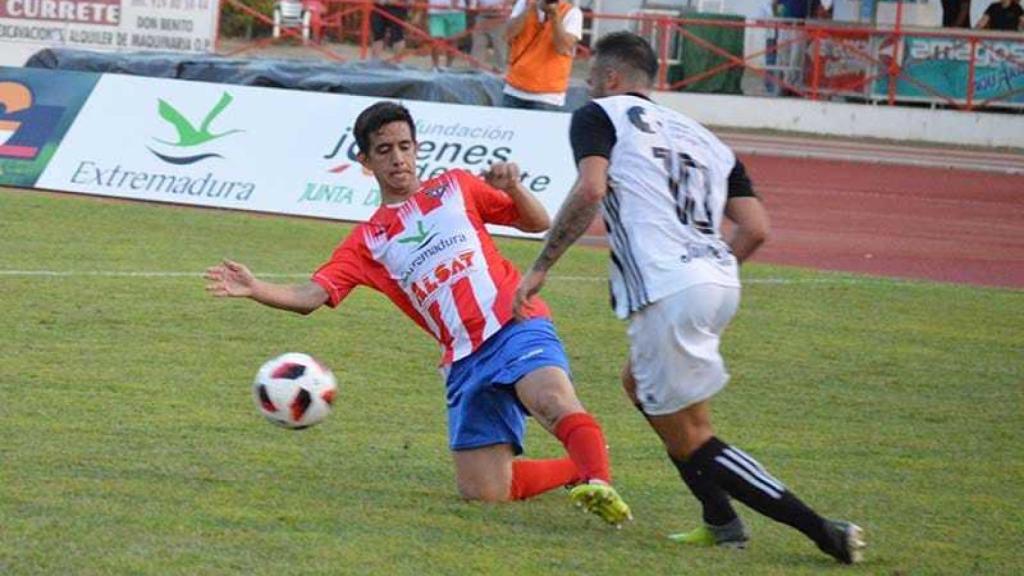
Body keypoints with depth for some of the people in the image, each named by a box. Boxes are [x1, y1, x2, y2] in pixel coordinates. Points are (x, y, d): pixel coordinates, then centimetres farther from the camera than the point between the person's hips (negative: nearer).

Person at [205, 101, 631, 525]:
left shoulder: (454, 188, 15)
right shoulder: (367, 242, 15)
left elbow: (537, 223, 18)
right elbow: (310, 297, 3)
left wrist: (512, 187, -3)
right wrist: (254, 290, -14)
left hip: (515, 326, -3)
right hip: (465, 360, 3)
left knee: (554, 400, -36)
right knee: (482, 492, -5)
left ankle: (598, 482, -43)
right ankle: (582, 469, 15)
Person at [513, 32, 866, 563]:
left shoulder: (599, 116, 8)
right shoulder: (701, 136, 25)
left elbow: (590, 189, -12)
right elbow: (755, 228, 14)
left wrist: (540, 267, -7)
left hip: (667, 290, -8)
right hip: (720, 281, 8)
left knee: (687, 438, 1)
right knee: (639, 383, 30)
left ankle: (822, 531, -9)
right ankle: (721, 521, 22)